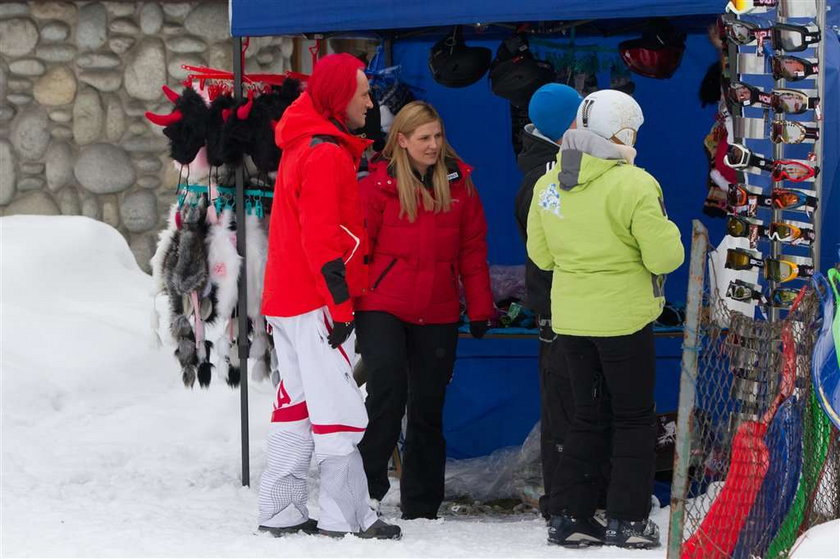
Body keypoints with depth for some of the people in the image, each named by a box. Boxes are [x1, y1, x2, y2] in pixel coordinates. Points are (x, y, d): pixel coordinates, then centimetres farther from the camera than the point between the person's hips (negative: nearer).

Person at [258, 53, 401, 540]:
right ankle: (347, 520, -7)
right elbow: (321, 238, -20)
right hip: (317, 302, -10)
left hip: (287, 300, 10)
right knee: (338, 411, -7)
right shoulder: (327, 154, -15)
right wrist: (341, 303, -18)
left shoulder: (302, 146, 17)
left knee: (297, 407, 11)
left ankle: (281, 514, 13)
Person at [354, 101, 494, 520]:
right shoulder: (379, 184, -4)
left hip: (438, 314, 4)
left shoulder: (458, 184, 6)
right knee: (388, 391, -20)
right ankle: (366, 481, -6)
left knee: (428, 406, 9)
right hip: (383, 308, -3)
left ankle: (421, 507, 17)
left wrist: (480, 309, 8)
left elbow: (473, 250, 9)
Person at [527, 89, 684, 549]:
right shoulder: (633, 186, -18)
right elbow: (664, 257, -16)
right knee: (634, 419, 7)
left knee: (589, 418, 16)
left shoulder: (548, 185, 2)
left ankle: (568, 515, 12)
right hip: (623, 317, -5)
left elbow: (541, 254, 11)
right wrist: (667, 235, 4)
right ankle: (627, 520, 5)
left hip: (569, 318, 5)